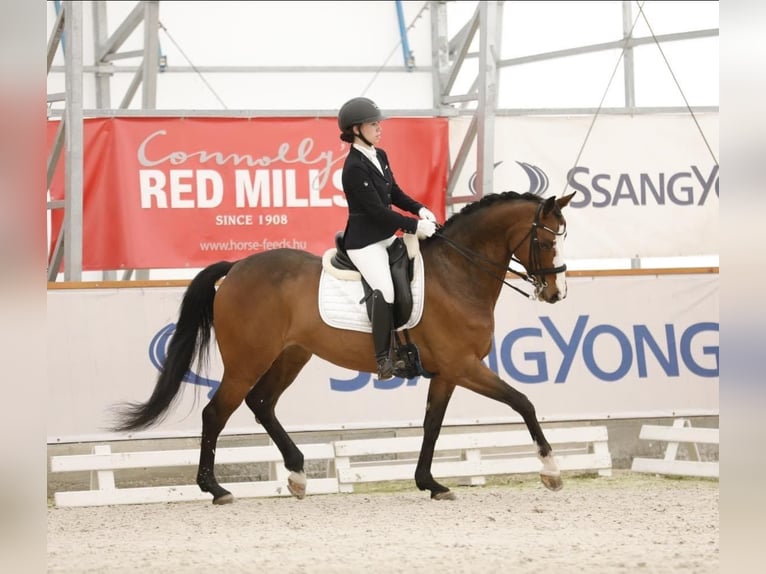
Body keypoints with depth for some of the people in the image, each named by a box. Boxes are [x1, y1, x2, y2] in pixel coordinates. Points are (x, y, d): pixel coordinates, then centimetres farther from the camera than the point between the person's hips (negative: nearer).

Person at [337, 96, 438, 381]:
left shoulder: (379, 156, 7)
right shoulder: (355, 168, -20)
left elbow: (395, 193, 15)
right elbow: (377, 210, -22)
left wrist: (420, 210, -2)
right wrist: (414, 226, -20)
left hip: (385, 236, 10)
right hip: (364, 242, -10)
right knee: (385, 291, -25)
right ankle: (384, 362, -20)